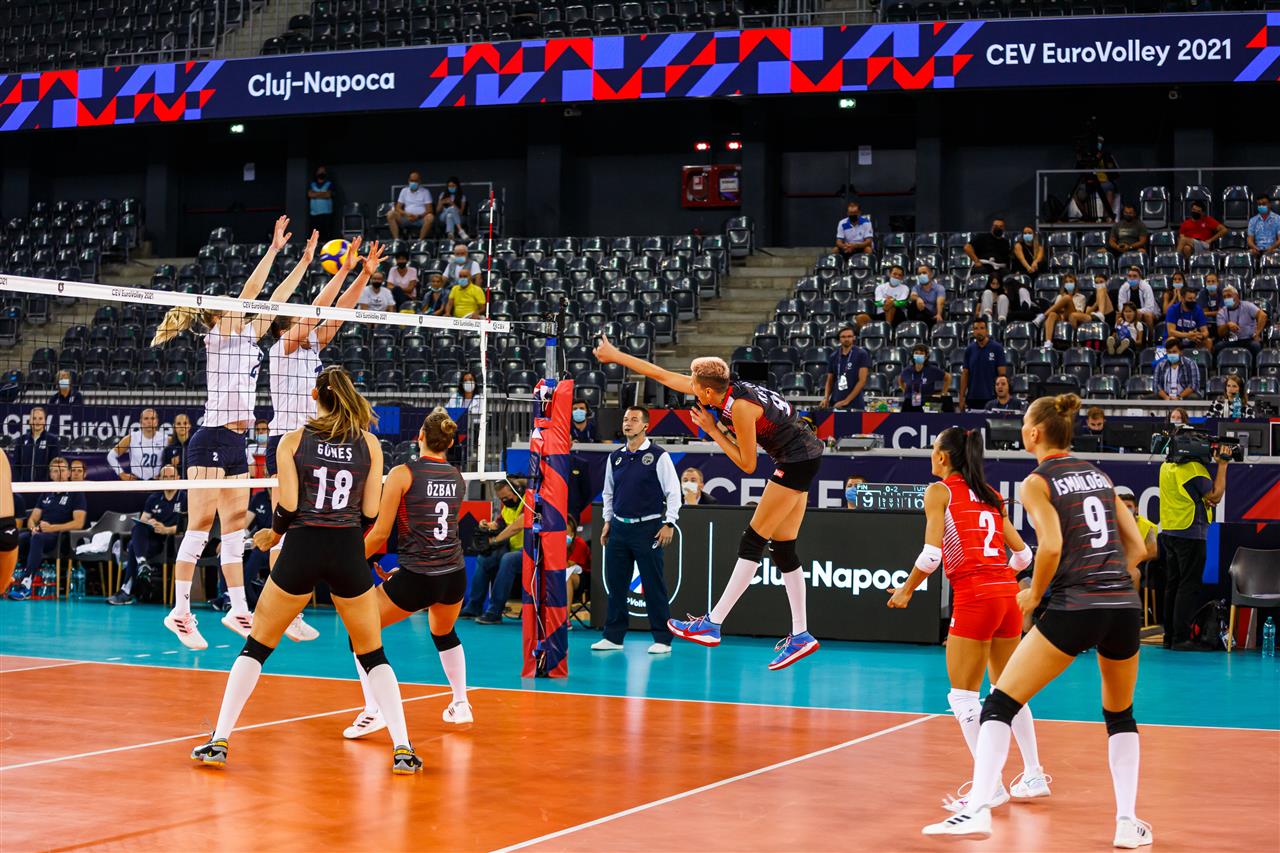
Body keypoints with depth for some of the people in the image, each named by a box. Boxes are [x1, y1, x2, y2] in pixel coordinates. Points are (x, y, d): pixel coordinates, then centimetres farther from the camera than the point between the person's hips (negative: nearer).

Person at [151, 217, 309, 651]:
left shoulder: (247, 336, 17)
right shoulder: (220, 334, -4)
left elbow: (276, 298, 21)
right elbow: (250, 290, -13)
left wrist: (305, 261, 21)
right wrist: (274, 248, -10)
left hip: (236, 443, 9)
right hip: (212, 440, -9)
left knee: (235, 529, 9)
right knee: (200, 527, -8)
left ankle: (238, 610, 12)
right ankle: (181, 612, -6)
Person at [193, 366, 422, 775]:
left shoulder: (293, 441, 1)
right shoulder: (369, 444, 4)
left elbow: (288, 505, -5)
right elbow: (370, 510, 2)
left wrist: (272, 535, 14)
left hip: (301, 549, -1)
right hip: (349, 552, 1)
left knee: (256, 646, 13)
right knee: (372, 654, 12)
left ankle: (219, 741, 10)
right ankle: (402, 749, 3)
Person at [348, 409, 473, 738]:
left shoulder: (402, 474, -8)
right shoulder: (458, 478, 8)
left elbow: (380, 533, -10)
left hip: (416, 580, -6)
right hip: (455, 574, 6)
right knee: (444, 634, 34)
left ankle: (373, 711, -2)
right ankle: (460, 705, 38)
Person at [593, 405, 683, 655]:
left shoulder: (658, 456, -5)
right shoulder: (615, 457, 10)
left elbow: (673, 491, -6)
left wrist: (669, 524, -11)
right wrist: (607, 521, 14)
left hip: (648, 528, -5)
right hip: (619, 528, 5)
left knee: (653, 586, -3)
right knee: (615, 584, 7)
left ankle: (662, 639, 3)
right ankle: (613, 636, 15)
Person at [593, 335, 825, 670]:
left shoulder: (740, 407, -23)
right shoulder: (718, 390, 1)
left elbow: (748, 464, -14)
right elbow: (662, 375, 10)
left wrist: (712, 431, -9)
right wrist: (616, 356, 12)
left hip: (797, 461, -9)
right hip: (803, 458, 9)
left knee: (753, 541, -8)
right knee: (783, 548, 8)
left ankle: (712, 624, -7)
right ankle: (800, 635, 10)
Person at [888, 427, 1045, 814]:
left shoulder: (939, 491, 0)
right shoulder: (991, 495, 17)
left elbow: (932, 554, -10)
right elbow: (1022, 553, 15)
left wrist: (906, 591, 4)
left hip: (974, 597, -7)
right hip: (1008, 594, 7)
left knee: (963, 695, 1)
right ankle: (1033, 777, 22)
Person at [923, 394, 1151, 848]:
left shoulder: (1037, 482, 1)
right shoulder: (1099, 475, 17)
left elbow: (1052, 545, -14)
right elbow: (1136, 546, 14)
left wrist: (1034, 594, 1)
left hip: (1074, 608, -6)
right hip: (1124, 605, 6)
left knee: (1000, 703, 0)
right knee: (1120, 715, 24)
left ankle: (978, 808, -13)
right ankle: (1128, 822, 16)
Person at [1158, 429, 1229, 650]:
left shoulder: (1166, 466, 10)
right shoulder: (1193, 467, -17)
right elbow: (1215, 495, -13)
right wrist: (1222, 463, -9)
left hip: (1169, 532, 9)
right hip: (1190, 533, -9)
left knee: (1172, 585, 12)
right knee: (1189, 586, -4)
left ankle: (1170, 636, 16)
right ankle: (1181, 638, -6)